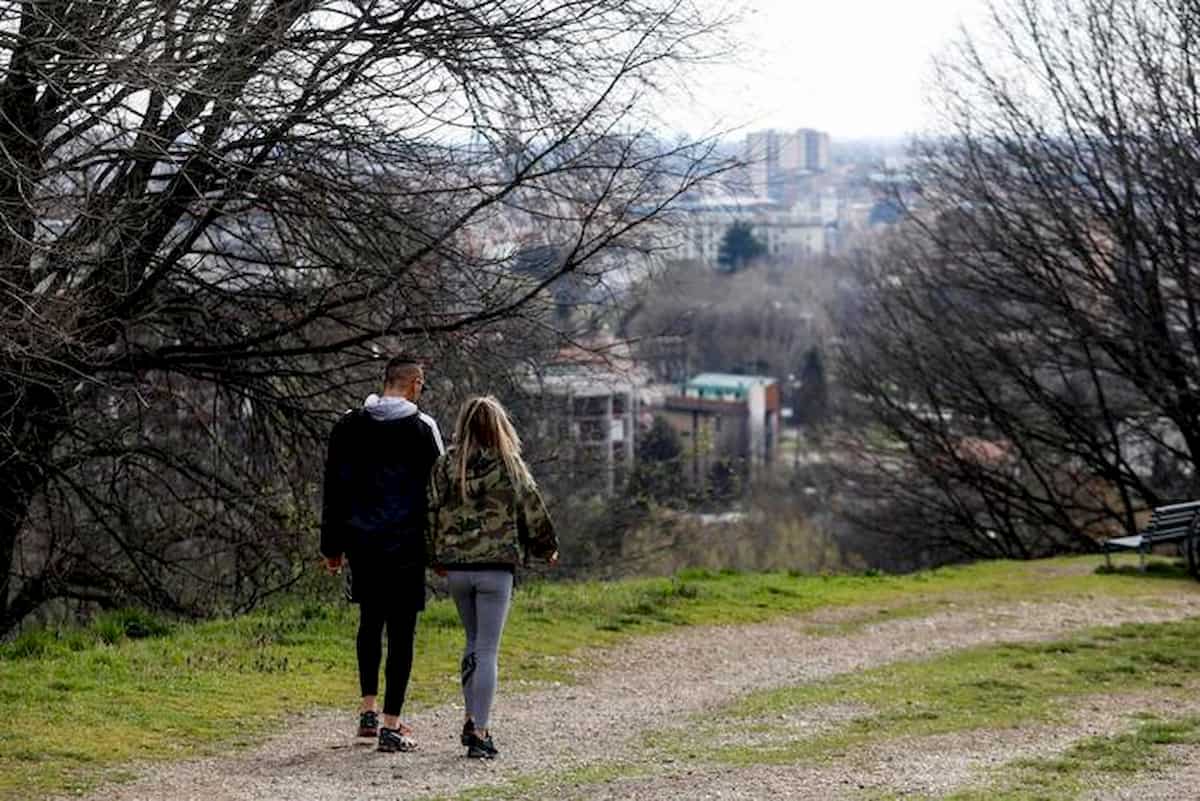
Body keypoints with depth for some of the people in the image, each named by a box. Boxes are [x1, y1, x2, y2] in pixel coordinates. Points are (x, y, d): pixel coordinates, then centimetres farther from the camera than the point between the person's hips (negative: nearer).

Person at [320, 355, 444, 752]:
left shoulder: (349, 425, 6)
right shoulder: (422, 428, -5)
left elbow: (333, 489, 8)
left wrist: (332, 546, 14)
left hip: (361, 543, 4)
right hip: (406, 545, -4)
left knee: (370, 622, 21)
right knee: (401, 631, 1)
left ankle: (368, 711, 17)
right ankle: (391, 726, -1)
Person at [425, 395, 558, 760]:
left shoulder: (445, 466, 0)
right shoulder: (509, 466, -6)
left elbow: (432, 512, 4)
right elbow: (532, 509, 1)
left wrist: (436, 559, 17)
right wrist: (547, 548, 17)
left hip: (456, 568, 3)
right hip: (496, 567, -3)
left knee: (473, 643, 20)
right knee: (488, 650, -2)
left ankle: (472, 722, 20)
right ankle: (480, 733, -7)